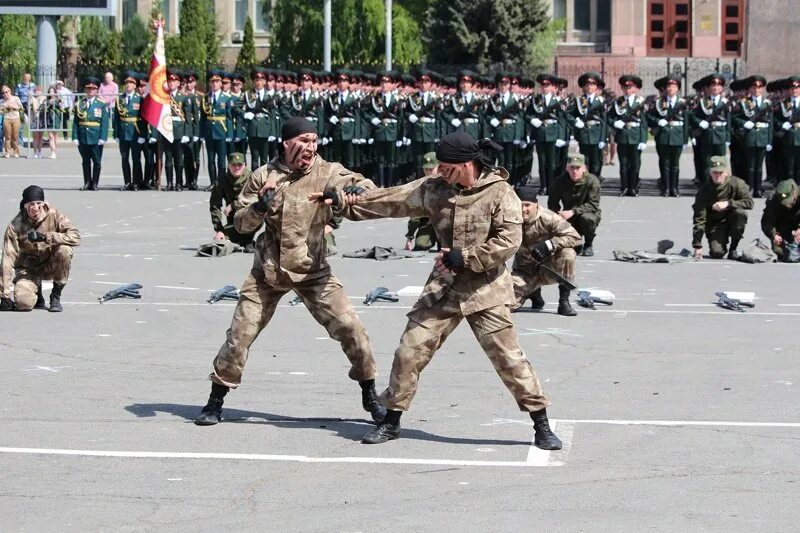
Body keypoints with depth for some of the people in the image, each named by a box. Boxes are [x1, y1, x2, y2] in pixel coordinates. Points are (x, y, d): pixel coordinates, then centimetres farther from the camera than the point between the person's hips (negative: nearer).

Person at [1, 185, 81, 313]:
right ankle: (36, 291, 13)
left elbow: (75, 237, -24)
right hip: (28, 270, -1)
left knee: (64, 250, -30)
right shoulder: (15, 226, -16)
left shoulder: (53, 215, -13)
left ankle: (56, 296, -10)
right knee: (24, 303, -28)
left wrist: (45, 237, -32)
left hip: (51, 266, 1)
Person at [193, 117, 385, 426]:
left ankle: (370, 395, 10)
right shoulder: (264, 177, -3)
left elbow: (365, 188, -17)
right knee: (240, 335, 1)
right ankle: (216, 401, 16)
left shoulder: (326, 172, -6)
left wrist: (352, 191, -39)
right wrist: (261, 204, -21)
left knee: (350, 328, -8)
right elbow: (241, 224, -2)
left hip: (313, 271, 0)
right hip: (268, 271, 0)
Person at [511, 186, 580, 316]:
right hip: (525, 271, 2)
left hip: (549, 269, -2)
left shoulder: (548, 218, -19)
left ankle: (564, 302, -18)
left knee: (567, 253, -33)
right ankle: (534, 293, 18)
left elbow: (575, 236, -23)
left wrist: (549, 245, -33)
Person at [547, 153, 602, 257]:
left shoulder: (592, 181, -18)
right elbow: (552, 204, 0)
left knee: (586, 218, -38)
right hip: (569, 220, 3)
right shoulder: (560, 181, -7)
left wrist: (573, 212, -33)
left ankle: (588, 245, -6)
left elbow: (593, 205, -23)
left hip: (590, 214, -3)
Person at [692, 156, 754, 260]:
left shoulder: (736, 183, -13)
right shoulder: (704, 191, -14)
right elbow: (699, 218, -14)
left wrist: (728, 203, -31)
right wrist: (697, 245, -19)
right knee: (716, 253, -24)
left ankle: (733, 248, -12)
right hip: (715, 225, -1)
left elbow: (749, 202, -19)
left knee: (740, 212, -32)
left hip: (732, 220, 1)